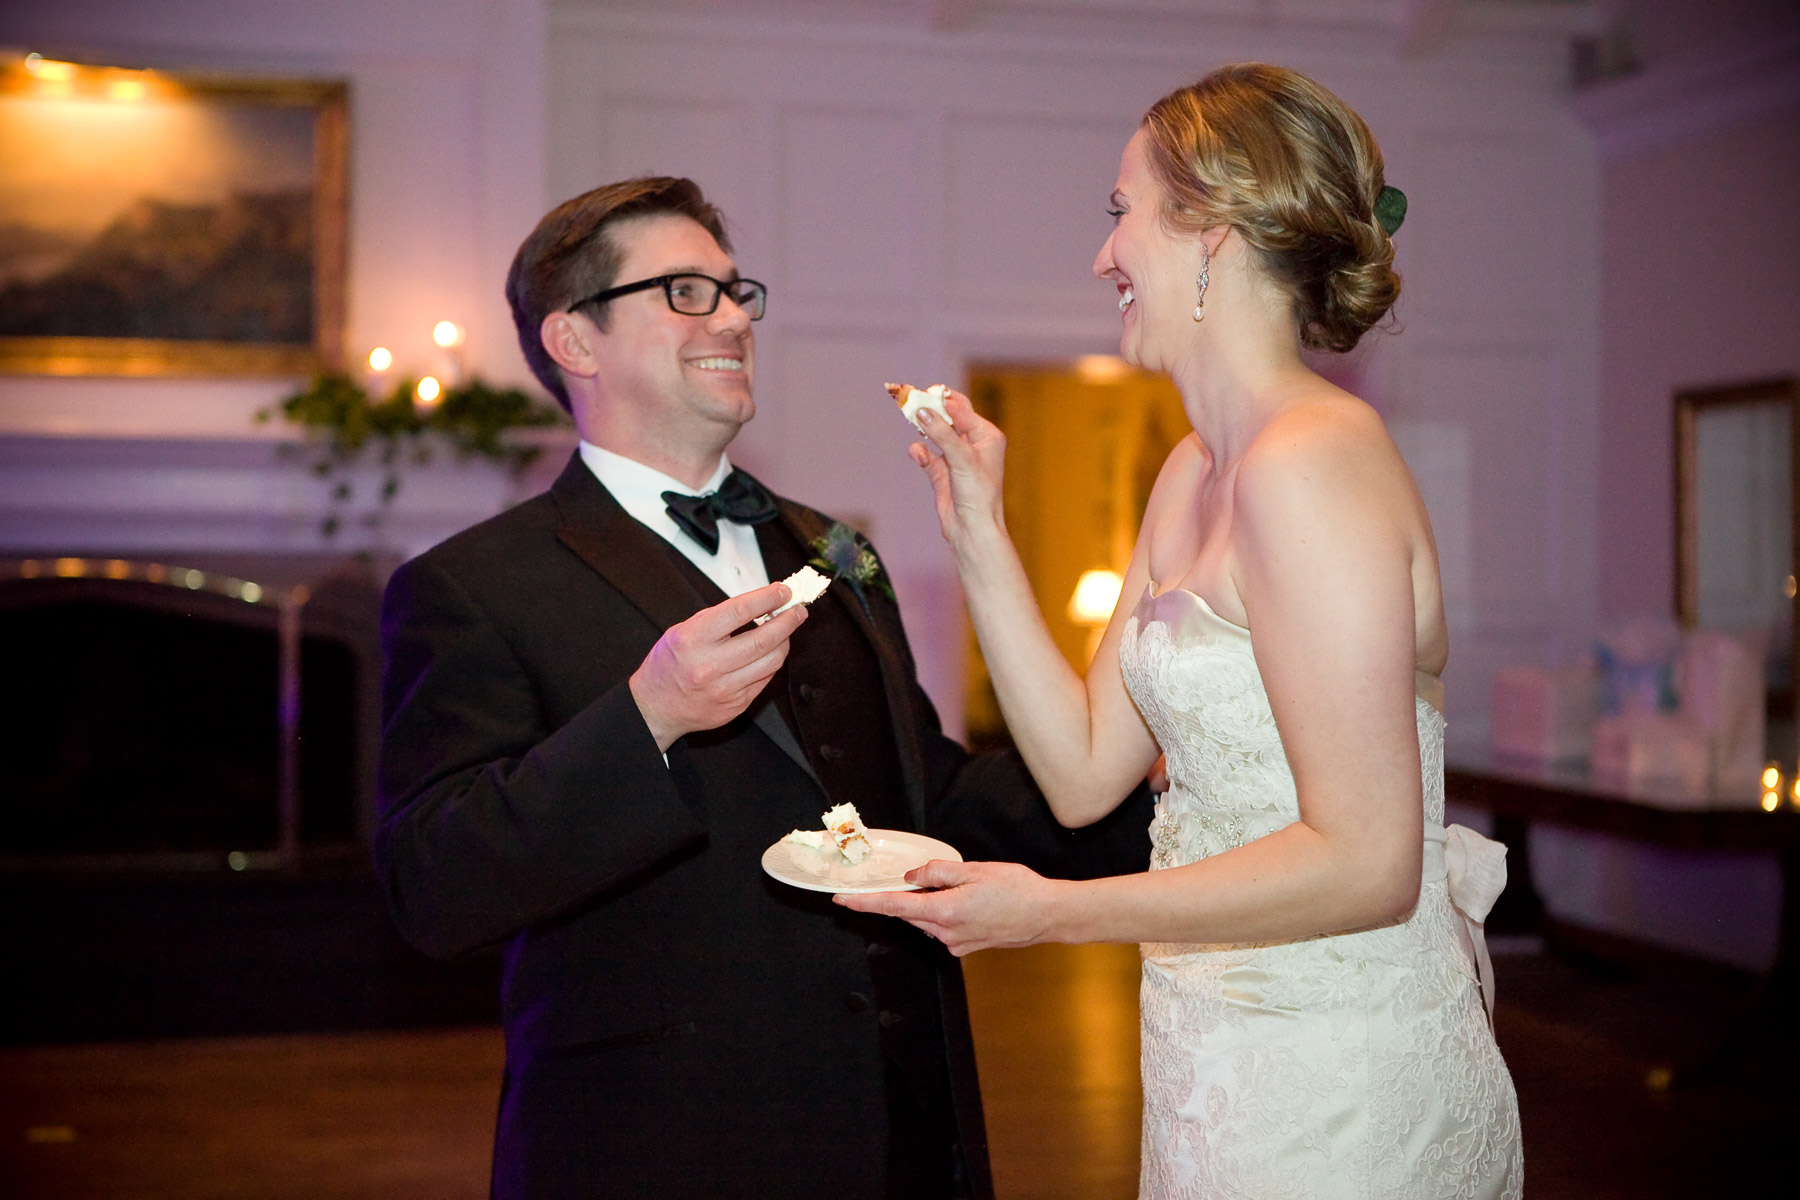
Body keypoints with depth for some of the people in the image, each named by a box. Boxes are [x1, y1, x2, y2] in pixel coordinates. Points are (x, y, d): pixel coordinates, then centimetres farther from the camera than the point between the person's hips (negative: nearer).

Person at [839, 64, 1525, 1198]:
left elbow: (1365, 864, -24)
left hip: (1336, 1097, -8)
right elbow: (1085, 770, 7)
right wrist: (977, 530, 4)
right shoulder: (1194, 472, 8)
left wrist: (1049, 912, -20)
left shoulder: (1312, 459, -21)